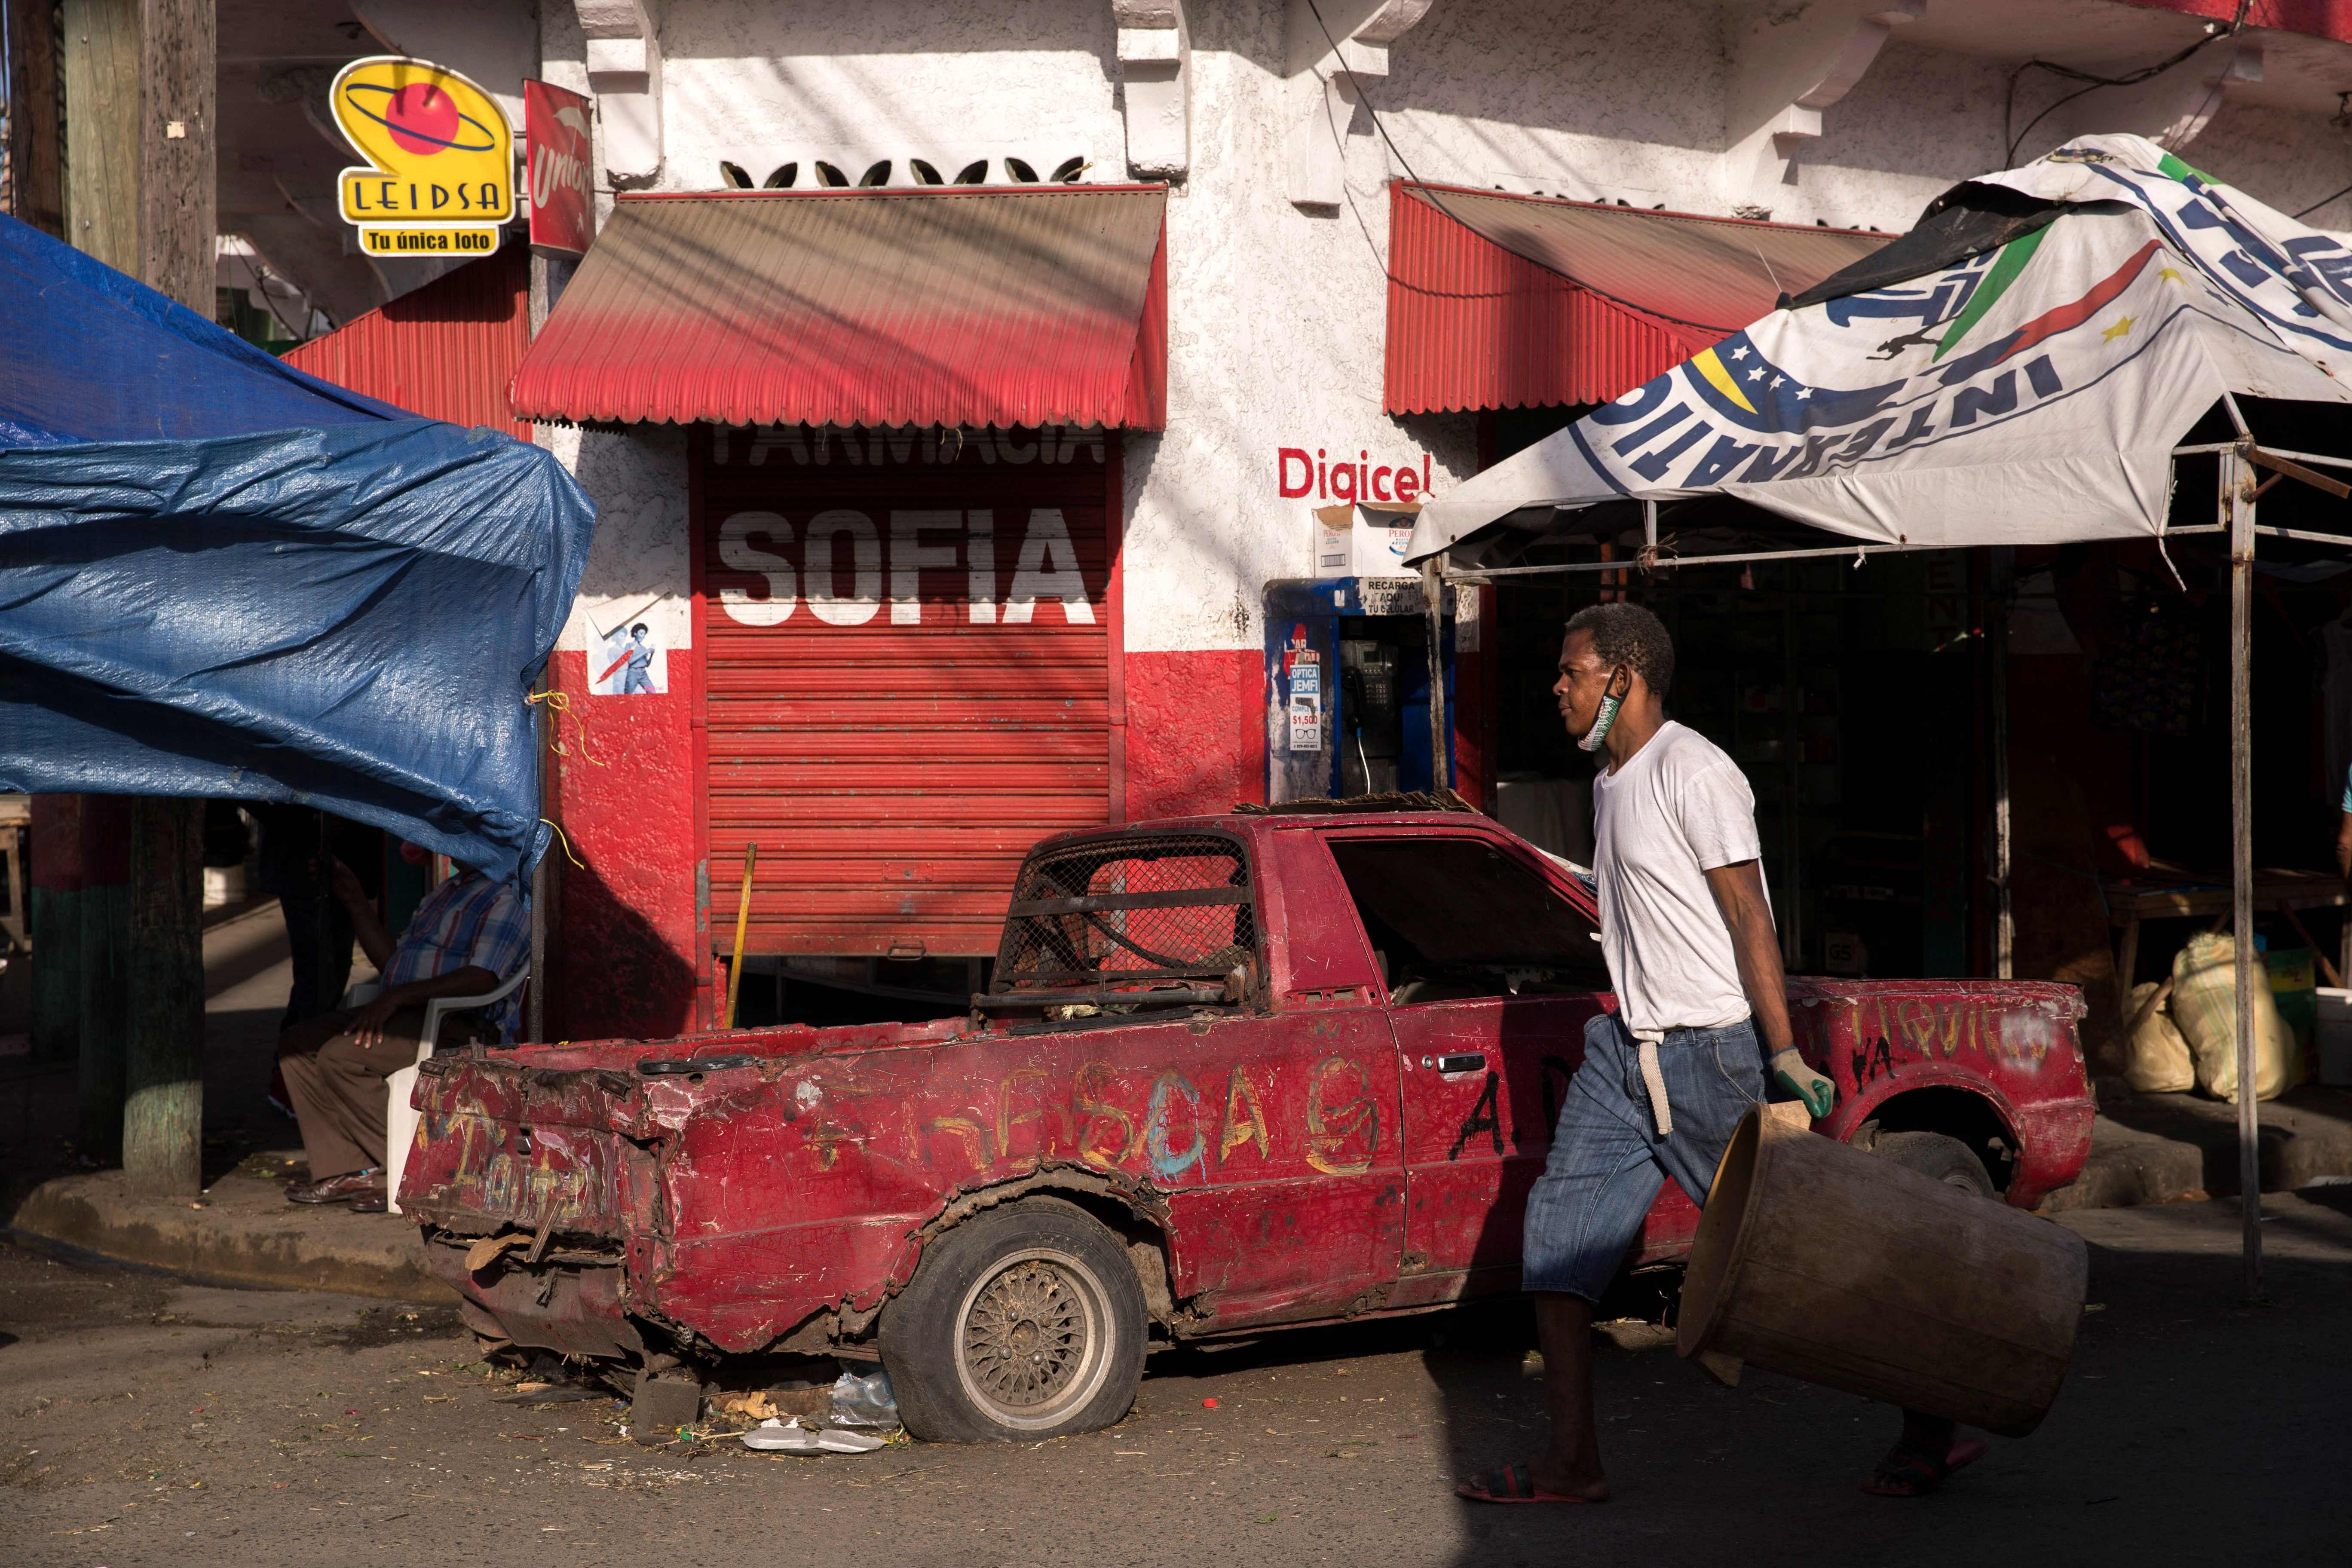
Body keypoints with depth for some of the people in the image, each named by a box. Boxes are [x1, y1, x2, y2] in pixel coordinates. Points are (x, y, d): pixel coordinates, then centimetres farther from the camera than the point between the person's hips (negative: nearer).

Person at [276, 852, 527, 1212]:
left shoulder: (505, 897, -7)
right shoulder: (444, 893, 26)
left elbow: (483, 979, -21)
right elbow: (392, 962, 29)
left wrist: (398, 996, -25)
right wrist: (356, 902, 23)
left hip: (457, 1027, -10)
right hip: (401, 1013, 10)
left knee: (340, 1056, -26)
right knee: (297, 1044, -2)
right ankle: (346, 1171, -7)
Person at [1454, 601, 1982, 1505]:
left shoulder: (1691, 772, -13)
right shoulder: (1610, 779, 15)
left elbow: (1747, 916, -17)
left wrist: (1784, 1056, -21)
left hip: (1710, 1053, -9)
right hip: (1627, 1051, 9)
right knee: (1557, 1231, 1)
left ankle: (1931, 1429, 12)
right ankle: (1571, 1463, 3)